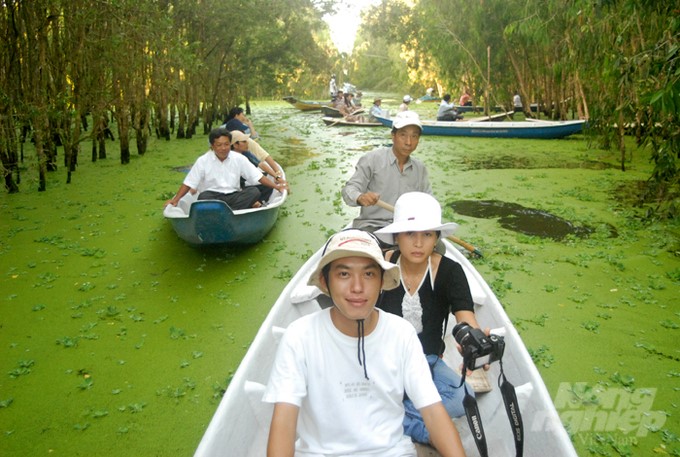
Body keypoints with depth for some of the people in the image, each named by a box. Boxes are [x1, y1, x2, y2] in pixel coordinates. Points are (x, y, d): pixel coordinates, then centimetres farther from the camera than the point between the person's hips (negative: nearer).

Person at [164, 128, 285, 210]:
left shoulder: (239, 159, 3)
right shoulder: (203, 161, -1)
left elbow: (258, 176, 2)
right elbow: (189, 183, 1)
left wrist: (276, 186, -7)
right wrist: (175, 200, -9)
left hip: (233, 196, 2)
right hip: (212, 196, -1)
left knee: (254, 191, -25)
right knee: (203, 197, -35)